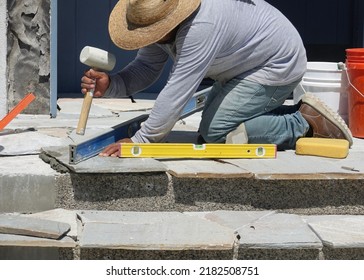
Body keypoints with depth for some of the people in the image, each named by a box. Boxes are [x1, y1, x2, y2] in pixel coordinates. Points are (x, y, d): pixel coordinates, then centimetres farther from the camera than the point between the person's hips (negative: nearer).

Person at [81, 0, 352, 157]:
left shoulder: (201, 26, -37)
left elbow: (177, 92, -37)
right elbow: (146, 69, -7)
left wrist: (140, 141, -34)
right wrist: (110, 85, -26)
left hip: (278, 63, -10)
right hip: (250, 63, 10)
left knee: (216, 131, -15)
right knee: (212, 121, 16)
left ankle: (307, 123, -7)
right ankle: (301, 114, 16)